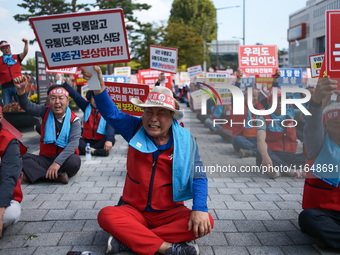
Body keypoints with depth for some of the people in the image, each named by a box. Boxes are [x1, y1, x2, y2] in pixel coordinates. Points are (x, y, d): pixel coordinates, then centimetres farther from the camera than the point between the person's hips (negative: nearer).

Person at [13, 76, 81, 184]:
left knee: (75, 161, -37)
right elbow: (27, 106, -8)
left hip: (64, 159, -3)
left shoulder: (74, 120, -8)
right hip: (46, 158, 3)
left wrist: (57, 162, -35)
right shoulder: (46, 112, 5)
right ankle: (56, 176, -32)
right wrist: (20, 90, -30)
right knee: (23, 157, -24)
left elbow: (73, 143, -21)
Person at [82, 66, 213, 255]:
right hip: (134, 210, 1)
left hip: (169, 213, 0)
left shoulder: (185, 140, -5)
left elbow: (198, 177, -9)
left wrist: (200, 209, -25)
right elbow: (111, 113, -12)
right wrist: (99, 86, -31)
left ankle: (128, 238, -27)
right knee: (106, 215, -28)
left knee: (205, 222, -28)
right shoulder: (136, 129, 0)